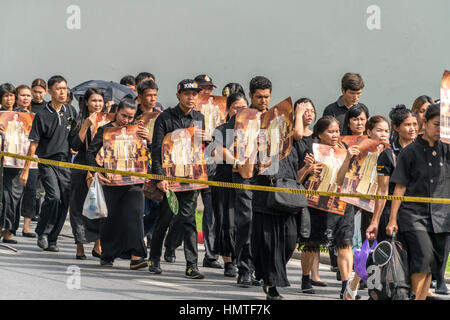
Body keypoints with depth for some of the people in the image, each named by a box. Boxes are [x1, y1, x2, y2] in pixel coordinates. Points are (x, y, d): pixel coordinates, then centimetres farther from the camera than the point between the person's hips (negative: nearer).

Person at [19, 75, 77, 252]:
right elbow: (33, 143, -4)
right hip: (47, 162, -4)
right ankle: (42, 232, -2)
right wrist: (26, 169, -5)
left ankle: (51, 240, 9)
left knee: (64, 202, 0)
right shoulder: (42, 115, -6)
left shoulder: (71, 111, 7)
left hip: (65, 163, 4)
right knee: (54, 196, -21)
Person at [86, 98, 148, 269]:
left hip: (133, 180, 1)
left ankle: (136, 256, -19)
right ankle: (107, 256, 19)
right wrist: (96, 172, -15)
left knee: (133, 214, -12)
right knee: (110, 218, 5)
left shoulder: (136, 131, 8)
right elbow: (91, 152, -1)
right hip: (111, 182, -1)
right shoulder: (105, 130, 3)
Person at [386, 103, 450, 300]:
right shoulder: (411, 151, -1)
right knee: (424, 255, -19)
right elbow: (400, 188, 0)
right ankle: (416, 297, -13)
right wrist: (392, 219, -3)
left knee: (433, 263, 3)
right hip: (413, 213, -4)